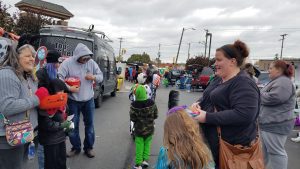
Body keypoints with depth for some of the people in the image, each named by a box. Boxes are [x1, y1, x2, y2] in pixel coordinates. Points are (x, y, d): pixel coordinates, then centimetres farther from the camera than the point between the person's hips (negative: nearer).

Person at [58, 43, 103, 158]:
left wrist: (94, 77, -17)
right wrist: (69, 88, -25)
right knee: (73, 125, 8)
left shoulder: (91, 62, -2)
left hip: (89, 100, 2)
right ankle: (76, 147, 28)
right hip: (73, 100, -2)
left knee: (89, 124, 10)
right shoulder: (67, 63, -12)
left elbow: (101, 76, 4)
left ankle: (88, 147, 27)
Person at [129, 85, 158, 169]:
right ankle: (145, 159, 18)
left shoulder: (134, 105, -21)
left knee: (139, 145, 10)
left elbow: (132, 119, -13)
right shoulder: (151, 103, -14)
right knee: (147, 144, 20)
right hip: (149, 128, 2)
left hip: (139, 129, -2)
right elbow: (155, 115, -5)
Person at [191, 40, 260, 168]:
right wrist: (199, 104, -3)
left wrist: (207, 118, -28)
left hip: (233, 144, -8)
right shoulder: (219, 79, 9)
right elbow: (210, 99, 20)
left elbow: (244, 115, -30)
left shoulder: (243, 83, -19)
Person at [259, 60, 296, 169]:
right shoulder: (278, 81, 18)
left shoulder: (283, 82, -17)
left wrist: (258, 93, -11)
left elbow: (271, 98, -28)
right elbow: (266, 96, 21)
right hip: (269, 122, 11)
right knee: (263, 150, 21)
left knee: (275, 151, 1)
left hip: (276, 124, -11)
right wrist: (261, 94, 1)